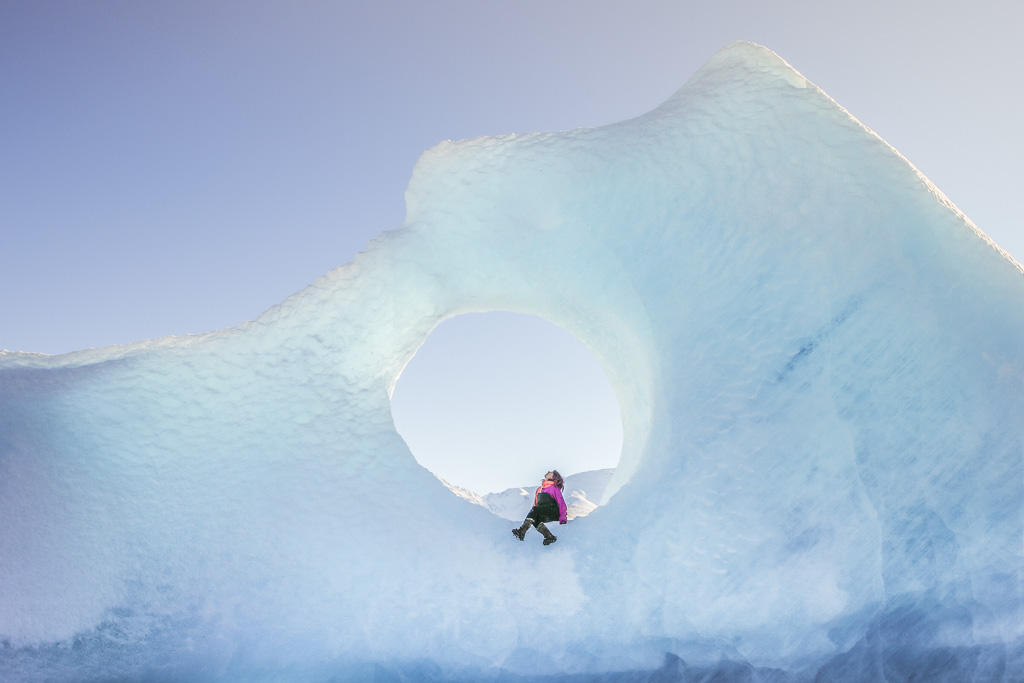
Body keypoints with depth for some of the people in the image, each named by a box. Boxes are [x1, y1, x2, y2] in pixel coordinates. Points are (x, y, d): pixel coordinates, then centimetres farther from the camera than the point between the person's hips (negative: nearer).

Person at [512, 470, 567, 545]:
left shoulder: (554, 487, 6)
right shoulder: (539, 489, 24)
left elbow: (561, 502, -3)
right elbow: (536, 504, 23)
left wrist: (562, 518, -14)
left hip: (553, 513, -6)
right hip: (543, 516, 6)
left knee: (535, 509, -29)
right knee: (535, 519, -26)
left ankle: (522, 531, -45)